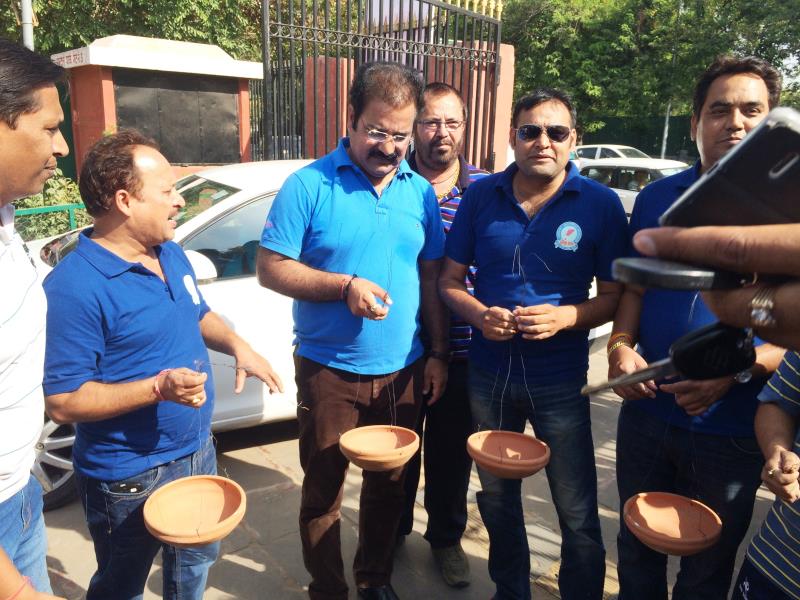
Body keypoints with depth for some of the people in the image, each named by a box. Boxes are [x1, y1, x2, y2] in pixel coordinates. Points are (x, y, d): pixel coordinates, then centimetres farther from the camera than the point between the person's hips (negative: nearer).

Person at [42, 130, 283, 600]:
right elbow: (63, 402, -24)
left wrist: (236, 344, -4)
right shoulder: (76, 285, -25)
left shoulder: (172, 253, 1)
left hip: (198, 451, 7)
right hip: (132, 479, -7)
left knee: (196, 561, 29)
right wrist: (158, 387, -34)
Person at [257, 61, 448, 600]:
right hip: (329, 371, -3)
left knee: (389, 485, 18)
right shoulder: (309, 185, -9)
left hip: (404, 371, 4)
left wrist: (438, 354, 6)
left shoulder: (420, 191, 3)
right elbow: (272, 269, -10)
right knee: (324, 488, 11)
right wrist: (344, 286, -22)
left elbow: (431, 278, 9)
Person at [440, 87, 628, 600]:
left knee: (578, 516, 6)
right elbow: (450, 280, 4)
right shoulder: (481, 196, -1)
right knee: (496, 500, 21)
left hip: (560, 381, -2)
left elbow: (614, 296, -3)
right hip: (488, 375, 3)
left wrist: (564, 317, -22)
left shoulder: (600, 204, -7)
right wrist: (480, 315, -16)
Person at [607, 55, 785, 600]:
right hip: (646, 415, 3)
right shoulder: (656, 200, 1)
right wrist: (621, 346, -9)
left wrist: (737, 371, -24)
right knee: (637, 553, 22)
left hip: (731, 431, -2)